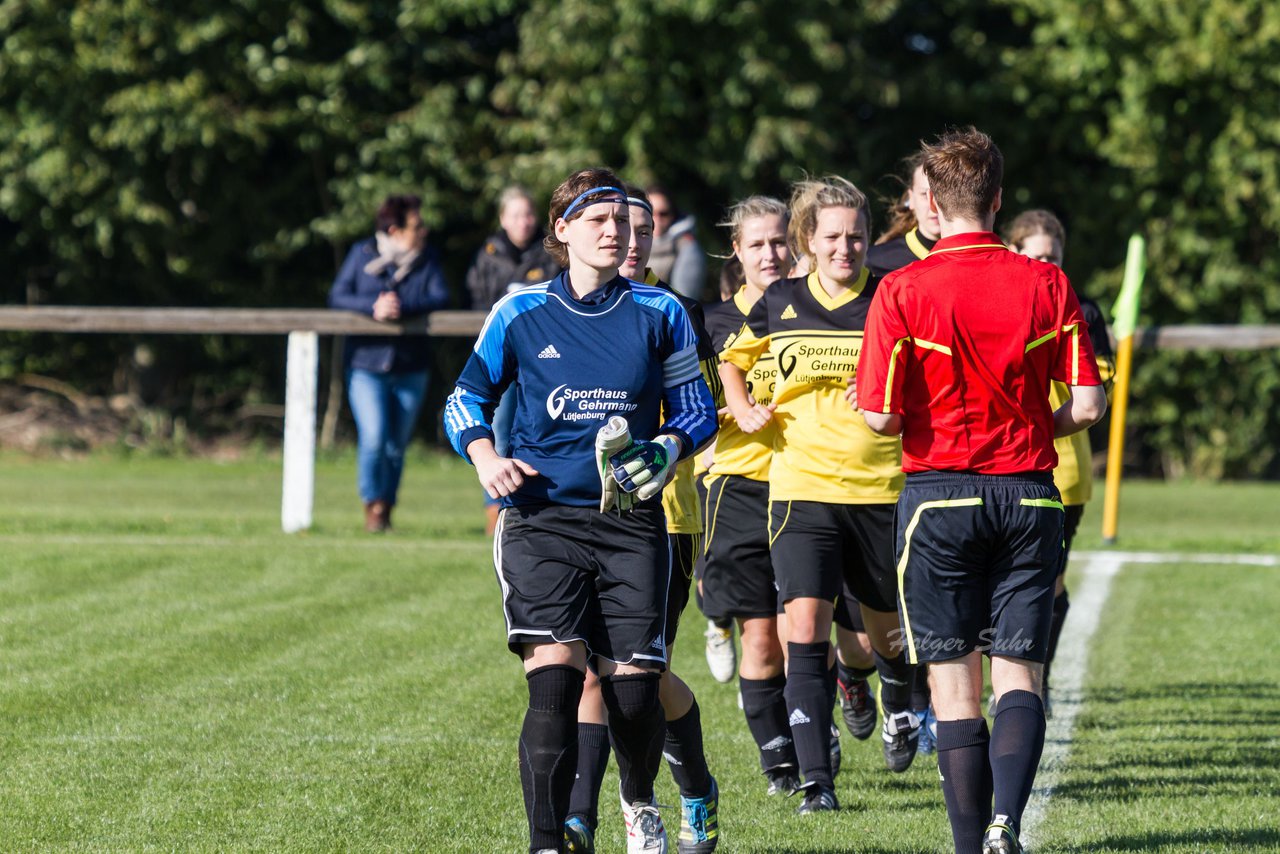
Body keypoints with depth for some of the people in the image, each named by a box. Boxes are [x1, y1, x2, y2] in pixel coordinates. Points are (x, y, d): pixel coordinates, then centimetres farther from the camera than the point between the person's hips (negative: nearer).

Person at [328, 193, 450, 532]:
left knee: (396, 445, 7)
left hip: (410, 370, 2)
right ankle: (372, 505, 2)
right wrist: (374, 307, -24)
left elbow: (440, 298, -8)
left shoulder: (428, 259, 3)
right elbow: (338, 296, -6)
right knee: (373, 438, -15)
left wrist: (402, 307, -23)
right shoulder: (362, 254, -1)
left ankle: (386, 509, 22)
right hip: (367, 364, -2)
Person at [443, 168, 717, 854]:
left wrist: (665, 452, -9)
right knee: (554, 675, -19)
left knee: (633, 687, -1)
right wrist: (486, 457, -6)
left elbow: (696, 409, 12)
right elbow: (466, 399, 14)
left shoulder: (659, 314, 6)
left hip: (631, 522, 1)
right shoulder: (520, 314, 4)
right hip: (541, 520, -1)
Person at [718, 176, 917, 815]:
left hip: (882, 491, 0)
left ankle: (898, 707, 49)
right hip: (801, 491, 0)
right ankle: (816, 780, -14)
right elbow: (731, 358, 22)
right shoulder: (781, 303, 3)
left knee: (887, 628, 14)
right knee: (806, 627, -14)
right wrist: (745, 413, 6)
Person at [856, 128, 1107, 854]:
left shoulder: (903, 290, -8)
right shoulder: (1048, 284, -1)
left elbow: (880, 416, -11)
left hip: (940, 492, -2)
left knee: (955, 684, 5)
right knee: (1019, 676, 4)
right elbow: (1089, 405, -3)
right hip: (1029, 494, 2)